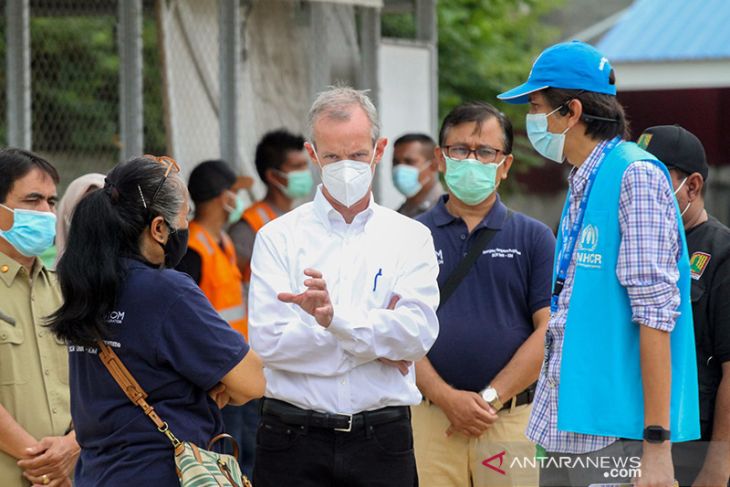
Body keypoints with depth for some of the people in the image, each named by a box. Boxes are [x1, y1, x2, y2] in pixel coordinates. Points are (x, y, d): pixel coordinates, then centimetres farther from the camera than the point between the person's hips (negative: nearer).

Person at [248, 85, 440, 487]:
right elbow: (270, 340, -8)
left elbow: (418, 334, -9)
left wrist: (335, 317, -25)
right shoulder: (278, 238, 4)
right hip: (294, 437, -1)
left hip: (381, 438, 1)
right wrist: (378, 338, -6)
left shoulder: (410, 238, 6)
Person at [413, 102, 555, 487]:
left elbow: (550, 330, 0)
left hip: (511, 421, 0)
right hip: (431, 421, 0)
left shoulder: (534, 238, 7)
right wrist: (446, 397, -10)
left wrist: (490, 397, -8)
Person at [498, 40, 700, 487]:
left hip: (616, 431, -9)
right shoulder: (581, 185, 18)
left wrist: (657, 442, -21)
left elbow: (655, 312, -17)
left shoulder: (635, 176, -10)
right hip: (566, 426, 9)